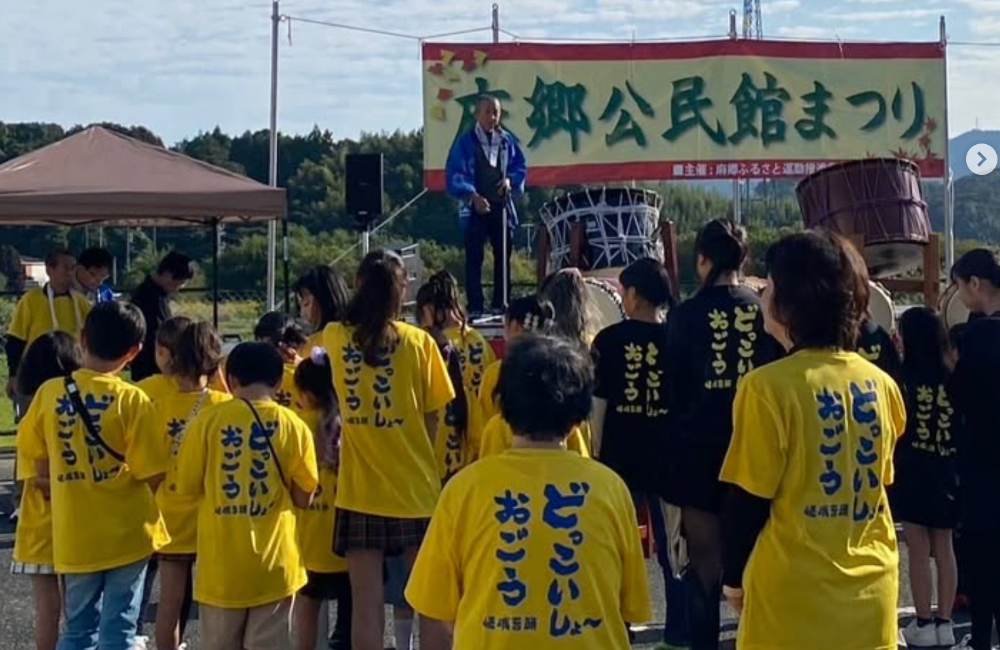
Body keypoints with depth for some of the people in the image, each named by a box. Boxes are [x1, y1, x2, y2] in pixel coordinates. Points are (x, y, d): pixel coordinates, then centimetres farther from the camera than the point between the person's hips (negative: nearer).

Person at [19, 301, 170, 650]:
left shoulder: (49, 393, -4)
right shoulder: (131, 400, -13)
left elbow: (42, 467, 5)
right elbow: (152, 475, -10)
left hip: (74, 537, 3)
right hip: (127, 533, -3)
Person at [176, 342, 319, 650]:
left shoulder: (208, 420, -6)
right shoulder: (293, 425, -5)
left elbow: (187, 486, -1)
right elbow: (303, 497, 1)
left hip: (222, 563, 0)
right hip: (273, 562, 0)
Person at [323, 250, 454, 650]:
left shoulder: (334, 337, 0)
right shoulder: (419, 341, -5)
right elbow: (432, 417, -1)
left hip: (359, 488, 1)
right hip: (415, 485, -1)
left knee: (366, 604, 4)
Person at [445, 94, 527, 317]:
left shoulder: (507, 140, 6)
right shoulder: (465, 142, -4)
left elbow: (520, 165, 14)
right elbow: (454, 173, -7)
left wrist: (510, 180, -7)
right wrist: (473, 196, -18)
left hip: (502, 205, 3)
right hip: (475, 206, -3)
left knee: (503, 257, 6)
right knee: (474, 259, -2)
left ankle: (501, 304, 15)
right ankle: (475, 307, 2)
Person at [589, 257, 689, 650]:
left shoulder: (609, 340, -5)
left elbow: (598, 405, -5)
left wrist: (594, 455, 3)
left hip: (619, 457, -1)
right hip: (667, 457, 1)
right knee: (672, 549, 8)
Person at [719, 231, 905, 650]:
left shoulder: (769, 386, -15)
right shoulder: (880, 385, 3)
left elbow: (749, 499, -10)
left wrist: (735, 576, 4)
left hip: (794, 600, -5)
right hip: (870, 595, 5)